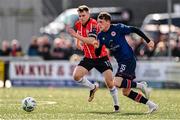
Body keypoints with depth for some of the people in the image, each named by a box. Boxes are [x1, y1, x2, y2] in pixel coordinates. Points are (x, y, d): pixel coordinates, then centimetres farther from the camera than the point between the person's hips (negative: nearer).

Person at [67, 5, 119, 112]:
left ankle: (116, 104, 10)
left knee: (110, 83, -11)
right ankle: (93, 87, 13)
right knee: (76, 76, -15)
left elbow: (91, 41, -34)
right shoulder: (78, 24, 2)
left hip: (101, 57, -6)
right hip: (88, 58, 6)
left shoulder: (93, 24, -19)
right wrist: (79, 43, 11)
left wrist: (76, 36, -38)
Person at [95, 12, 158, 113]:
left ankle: (140, 85, -5)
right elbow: (98, 54, 5)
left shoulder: (118, 28, -11)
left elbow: (135, 30, -5)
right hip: (121, 62, 8)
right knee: (126, 92, 6)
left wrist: (148, 41, -5)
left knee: (117, 83, -24)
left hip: (128, 59, -8)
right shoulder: (101, 36, 6)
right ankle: (152, 105, 12)